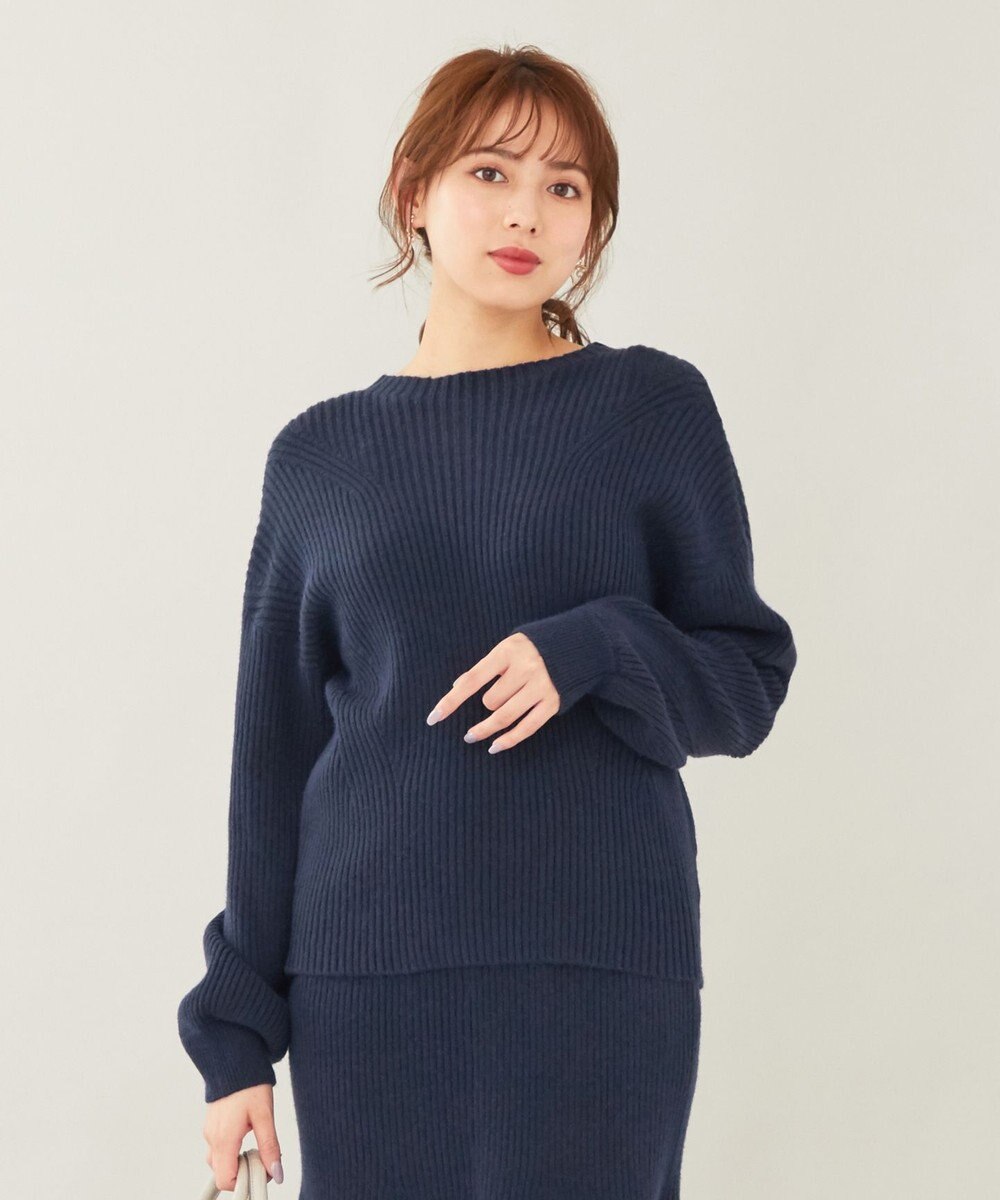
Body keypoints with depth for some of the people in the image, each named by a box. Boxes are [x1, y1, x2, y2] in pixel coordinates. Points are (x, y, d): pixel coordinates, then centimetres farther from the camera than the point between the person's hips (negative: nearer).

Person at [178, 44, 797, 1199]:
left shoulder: (655, 406, 2)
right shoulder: (319, 454, 7)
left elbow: (747, 679, 4)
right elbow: (276, 751, 9)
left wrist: (589, 655, -16)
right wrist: (238, 1029, 7)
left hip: (602, 968, -1)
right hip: (368, 969, 2)